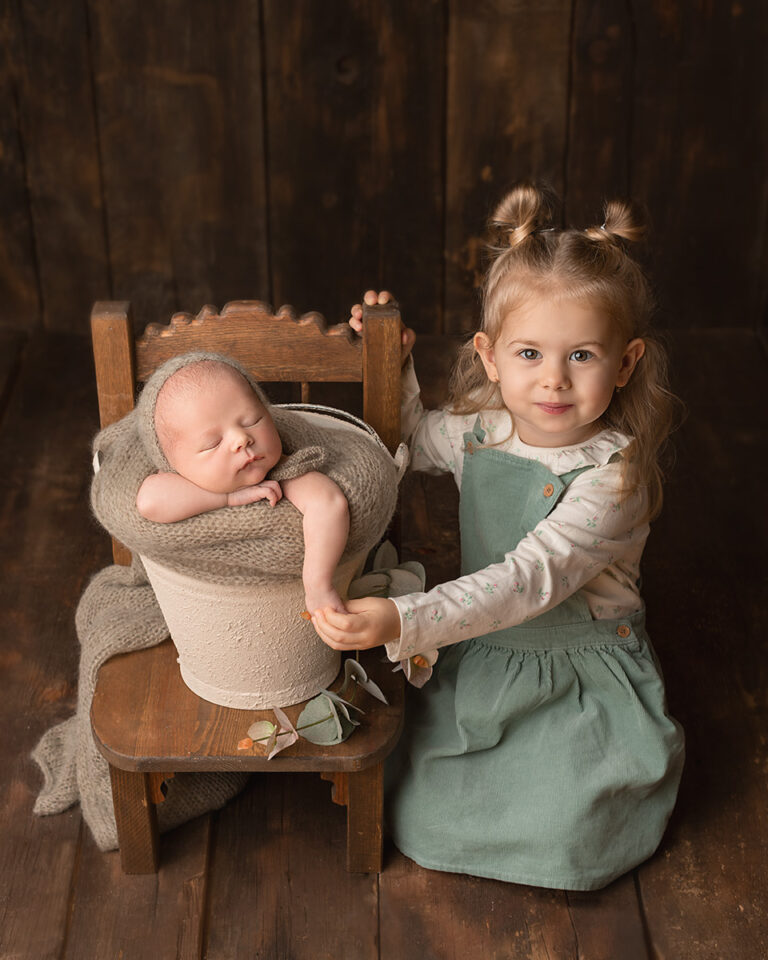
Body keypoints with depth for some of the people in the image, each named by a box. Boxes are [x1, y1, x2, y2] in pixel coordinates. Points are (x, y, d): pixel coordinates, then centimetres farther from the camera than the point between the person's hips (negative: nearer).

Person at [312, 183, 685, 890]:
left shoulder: (610, 476, -27)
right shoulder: (481, 432, -7)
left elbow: (529, 580, -37)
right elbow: (412, 440, 16)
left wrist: (404, 622, -49)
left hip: (581, 677, -5)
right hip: (480, 658, 5)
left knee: (558, 836, -13)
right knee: (417, 817, 0)